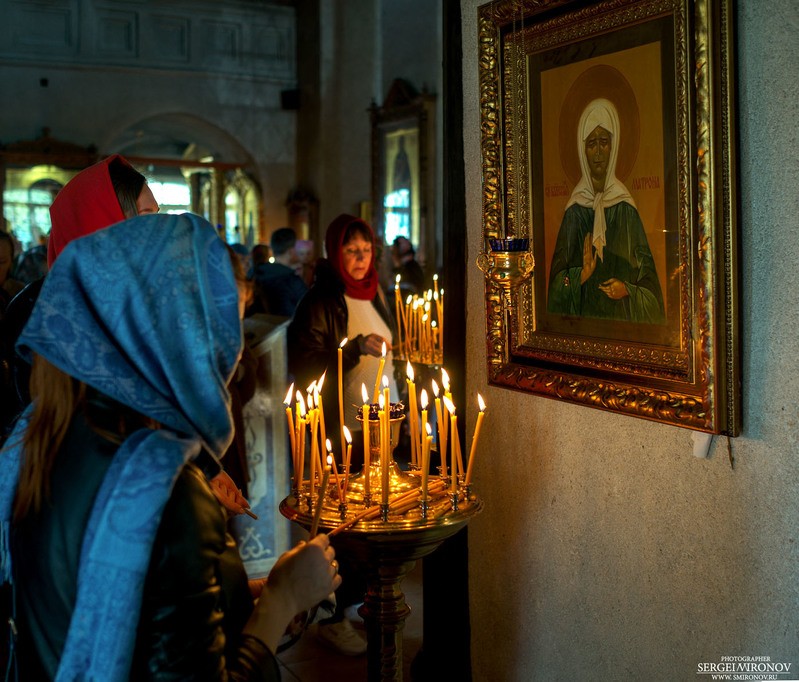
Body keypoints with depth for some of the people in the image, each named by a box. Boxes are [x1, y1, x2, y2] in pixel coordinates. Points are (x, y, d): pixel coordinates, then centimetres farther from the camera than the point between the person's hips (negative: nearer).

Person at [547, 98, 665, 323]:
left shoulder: (624, 207, -1)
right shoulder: (574, 211, 1)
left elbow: (647, 277, 2)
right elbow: (558, 278, 0)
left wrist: (627, 289, -14)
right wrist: (580, 275, -17)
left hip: (622, 319, 0)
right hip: (583, 319, 0)